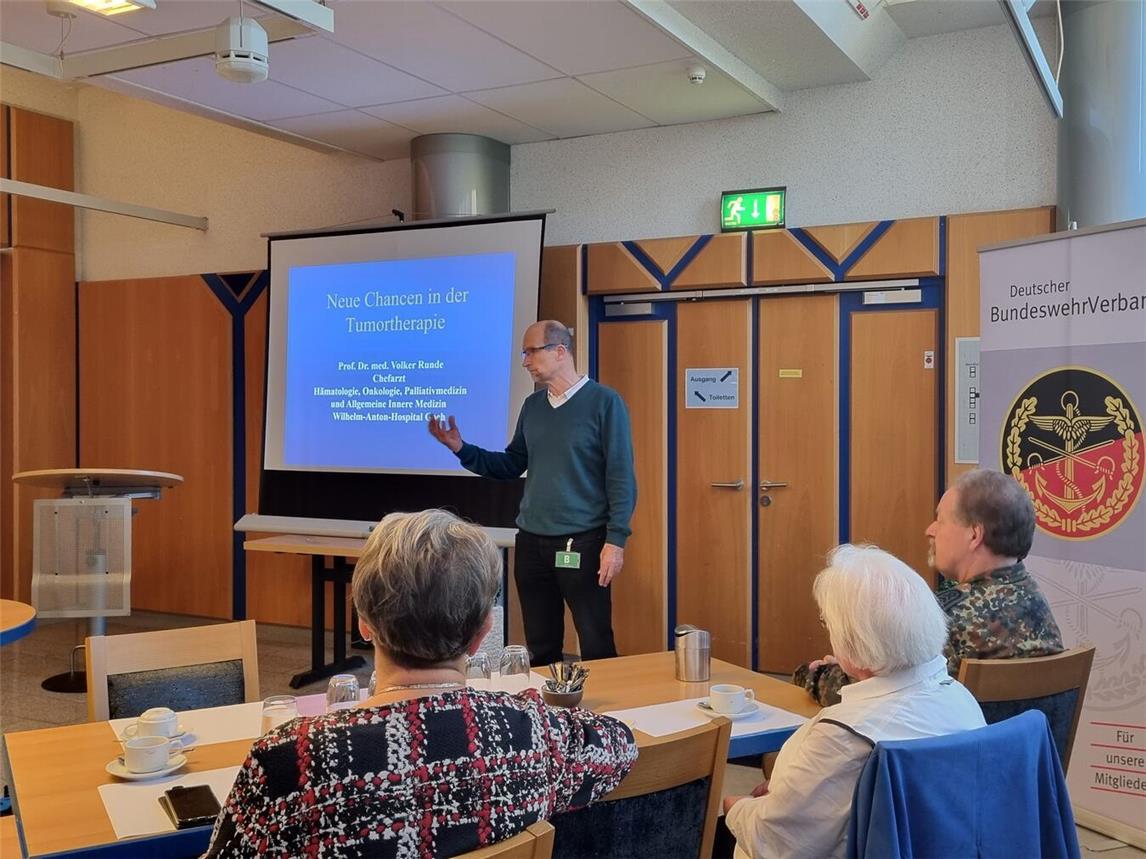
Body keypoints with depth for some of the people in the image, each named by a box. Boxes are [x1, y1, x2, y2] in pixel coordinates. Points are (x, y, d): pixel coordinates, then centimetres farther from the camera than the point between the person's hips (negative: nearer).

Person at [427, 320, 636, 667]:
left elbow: (620, 477, -10)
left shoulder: (604, 402, -8)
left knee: (596, 647, 0)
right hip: (531, 542, 6)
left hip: (583, 542, -6)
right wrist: (460, 448, 3)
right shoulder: (532, 406, 11)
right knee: (541, 647, 13)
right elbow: (511, 466, 15)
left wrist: (615, 540, -15)